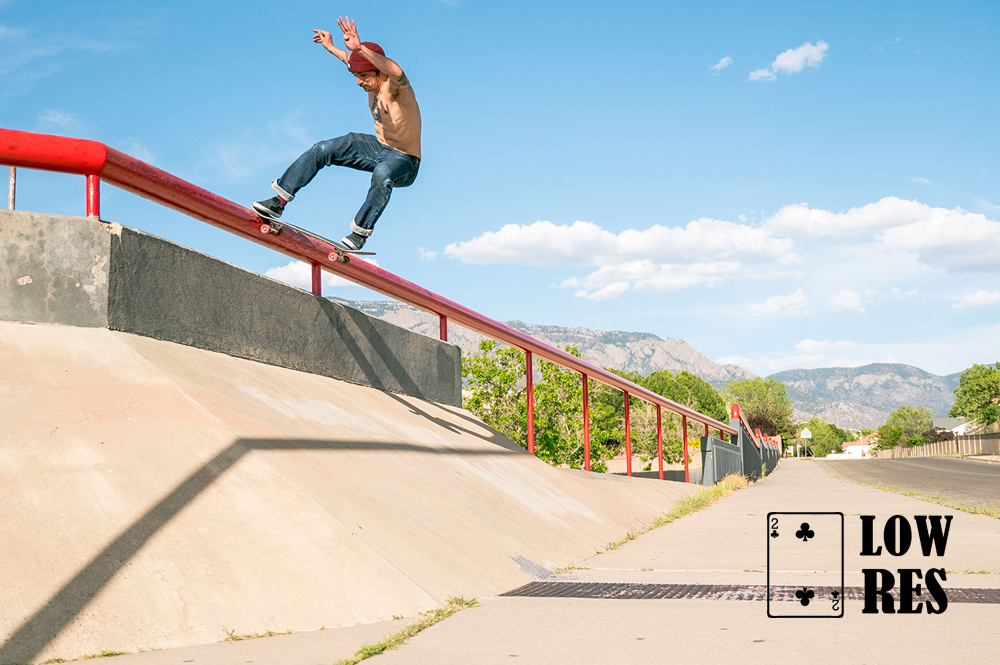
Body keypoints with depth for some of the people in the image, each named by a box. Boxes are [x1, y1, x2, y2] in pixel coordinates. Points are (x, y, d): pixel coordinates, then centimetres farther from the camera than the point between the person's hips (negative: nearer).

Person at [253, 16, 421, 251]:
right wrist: (331, 48, 32)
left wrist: (359, 48, -61)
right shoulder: (373, 82, -3)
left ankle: (361, 231, -31)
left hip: (404, 160, -8)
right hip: (379, 146, 8)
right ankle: (280, 200, -4)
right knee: (323, 149, -4)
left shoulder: (396, 87, -26)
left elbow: (396, 71, -54)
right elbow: (351, 60, 22)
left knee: (383, 174, -44)